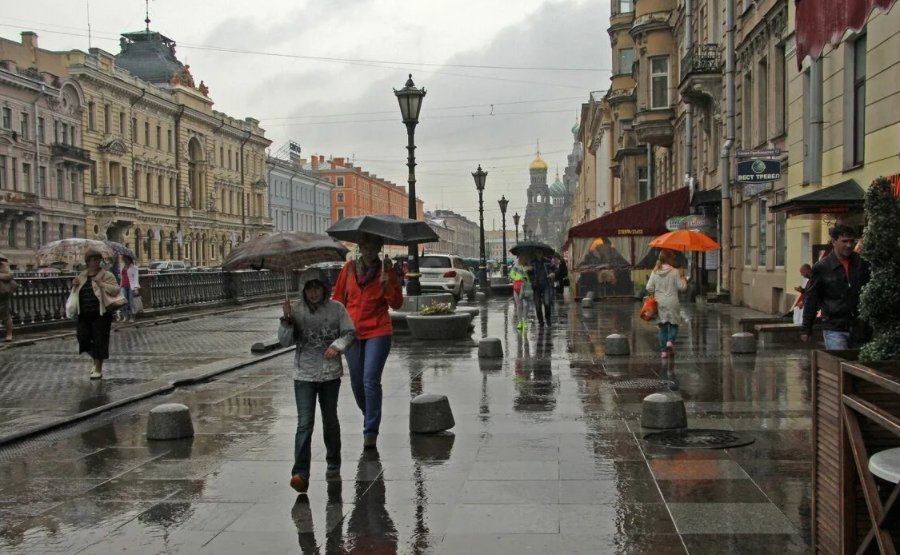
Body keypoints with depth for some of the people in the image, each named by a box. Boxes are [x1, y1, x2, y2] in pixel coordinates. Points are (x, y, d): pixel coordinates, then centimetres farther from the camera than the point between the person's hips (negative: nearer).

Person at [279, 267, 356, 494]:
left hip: (330, 373, 1)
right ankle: (300, 474, -15)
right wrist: (287, 320, -19)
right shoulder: (296, 310, -3)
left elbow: (349, 332, 2)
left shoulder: (336, 308, -3)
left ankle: (333, 463, 35)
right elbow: (285, 341, -3)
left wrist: (338, 345, -16)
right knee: (304, 424, -11)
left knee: (330, 420, 16)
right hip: (304, 375, -1)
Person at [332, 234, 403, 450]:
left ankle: (371, 430, -7)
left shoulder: (386, 272, 0)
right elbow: (338, 298, 12)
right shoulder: (349, 269, 5)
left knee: (371, 381, -12)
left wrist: (387, 287, -21)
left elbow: (397, 304, -4)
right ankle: (370, 417, 35)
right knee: (356, 382, 10)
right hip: (352, 332, 3)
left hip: (377, 332, -3)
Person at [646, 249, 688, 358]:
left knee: (663, 326, 10)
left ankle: (663, 350, 9)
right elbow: (681, 287, -7)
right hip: (672, 303, -3)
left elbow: (649, 288, -1)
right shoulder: (675, 272, -10)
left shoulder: (655, 272, -1)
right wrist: (683, 277, 8)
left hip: (660, 303, 3)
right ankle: (670, 341, -13)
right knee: (674, 324, 13)